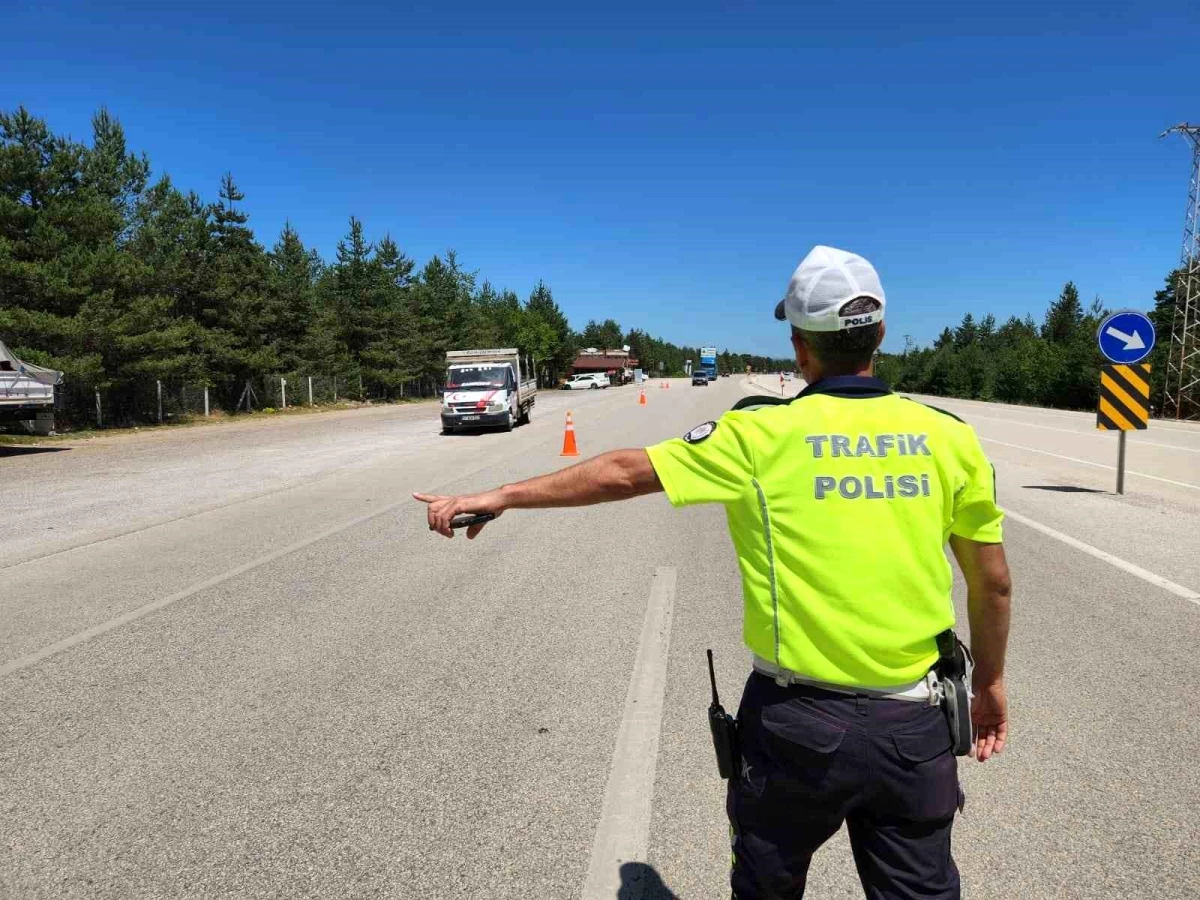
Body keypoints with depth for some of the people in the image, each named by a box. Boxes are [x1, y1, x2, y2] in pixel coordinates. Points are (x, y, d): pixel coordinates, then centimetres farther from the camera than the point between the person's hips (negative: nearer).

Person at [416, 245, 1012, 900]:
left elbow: (625, 473, -9)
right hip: (913, 725, 3)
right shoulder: (948, 437, -3)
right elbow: (994, 583, 4)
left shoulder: (764, 433, -12)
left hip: (797, 722, -2)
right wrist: (989, 684, 20)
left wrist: (498, 496, 1)